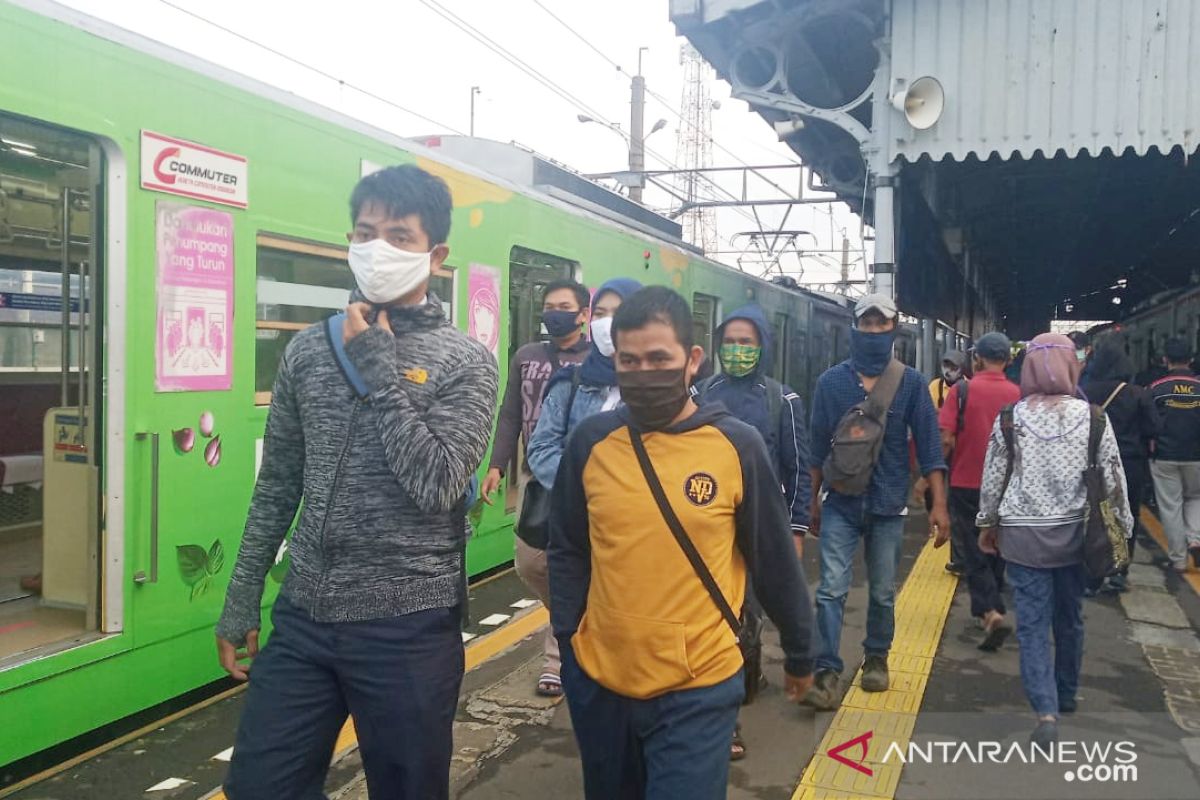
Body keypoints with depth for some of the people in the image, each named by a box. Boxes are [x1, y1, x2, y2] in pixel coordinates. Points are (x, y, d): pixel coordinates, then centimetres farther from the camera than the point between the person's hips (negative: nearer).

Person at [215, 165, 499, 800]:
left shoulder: (464, 361, -7)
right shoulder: (309, 348, 5)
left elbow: (435, 485, -20)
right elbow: (276, 486, 11)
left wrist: (378, 364, -16)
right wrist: (241, 602, 12)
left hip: (407, 629, -3)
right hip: (303, 619, 4)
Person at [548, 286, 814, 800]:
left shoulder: (738, 446, -9)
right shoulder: (589, 441, -3)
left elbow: (775, 562, -1)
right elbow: (568, 552, 7)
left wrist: (799, 654, 8)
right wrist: (567, 638, 3)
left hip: (697, 688, -3)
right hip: (598, 679, 4)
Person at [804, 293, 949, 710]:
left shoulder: (911, 383, -2)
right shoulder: (831, 381, -1)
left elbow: (928, 445, -2)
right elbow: (819, 446, 5)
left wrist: (939, 504, -8)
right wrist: (814, 502, 8)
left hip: (888, 505, 1)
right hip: (841, 503, 0)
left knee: (883, 592, 13)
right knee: (831, 589, -7)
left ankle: (876, 658, 31)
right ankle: (827, 672, -2)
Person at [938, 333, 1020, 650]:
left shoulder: (962, 390, -11)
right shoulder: (1018, 395, -2)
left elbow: (946, 439, -16)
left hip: (966, 484, -3)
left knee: (974, 553, 2)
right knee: (995, 551, 18)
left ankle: (992, 613, -14)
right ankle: (989, 608, 31)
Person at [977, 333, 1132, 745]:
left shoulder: (1010, 418, -6)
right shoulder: (1092, 417, -6)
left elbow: (993, 478, 0)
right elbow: (1113, 479, -1)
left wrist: (987, 524, 13)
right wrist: (1121, 527, 12)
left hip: (1023, 533, -2)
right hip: (1074, 532, 2)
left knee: (1033, 623, 2)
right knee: (1069, 617, 19)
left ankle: (1046, 711, -10)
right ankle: (1066, 696, 37)